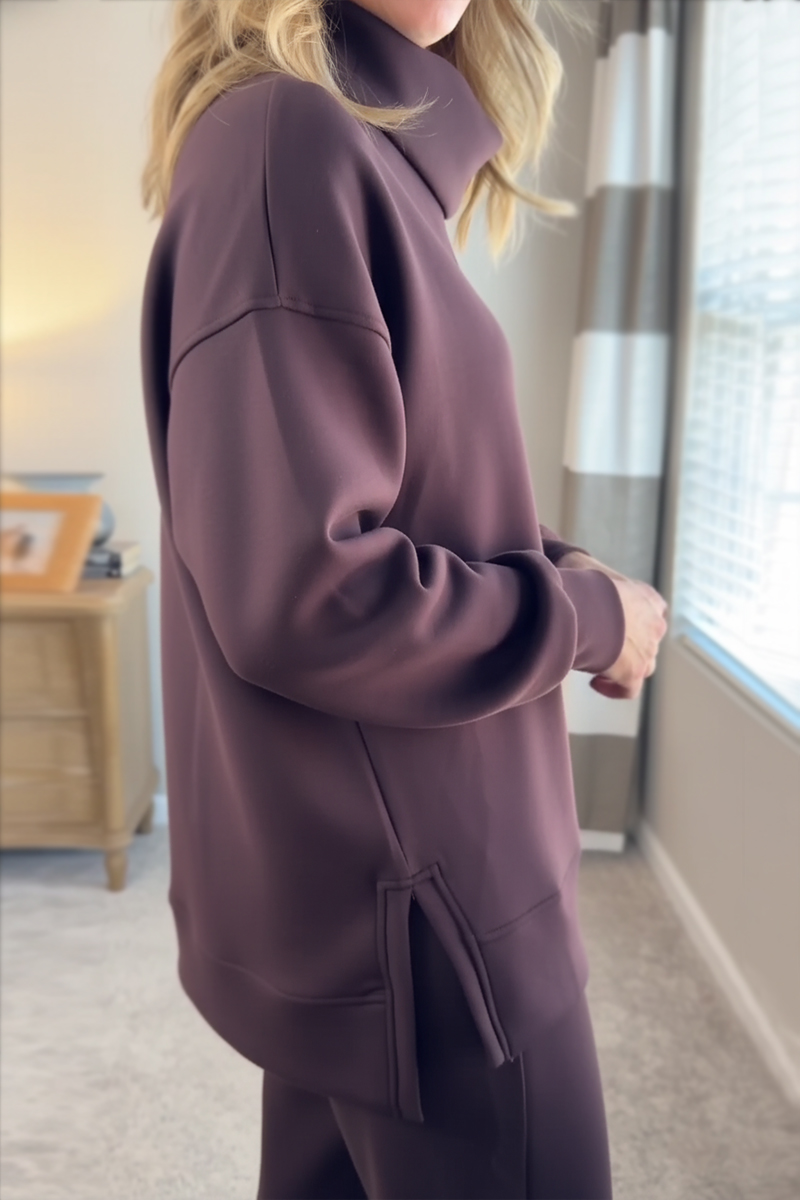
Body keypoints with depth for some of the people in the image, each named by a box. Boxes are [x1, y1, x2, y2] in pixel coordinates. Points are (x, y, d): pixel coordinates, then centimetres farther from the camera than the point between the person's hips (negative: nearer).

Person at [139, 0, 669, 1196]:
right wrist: (584, 613, -12)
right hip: (413, 902, -9)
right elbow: (299, 592, -25)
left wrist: (553, 569, 3)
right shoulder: (296, 140, -17)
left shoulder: (357, 152, 11)